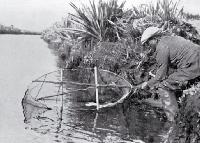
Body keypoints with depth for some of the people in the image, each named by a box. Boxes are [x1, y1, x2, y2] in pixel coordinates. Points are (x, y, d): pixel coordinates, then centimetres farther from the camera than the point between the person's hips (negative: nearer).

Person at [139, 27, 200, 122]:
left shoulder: (161, 48, -10)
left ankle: (174, 121, -3)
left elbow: (161, 75, -7)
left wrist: (148, 84, 8)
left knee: (163, 87, -3)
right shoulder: (167, 39, 18)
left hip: (191, 68, -10)